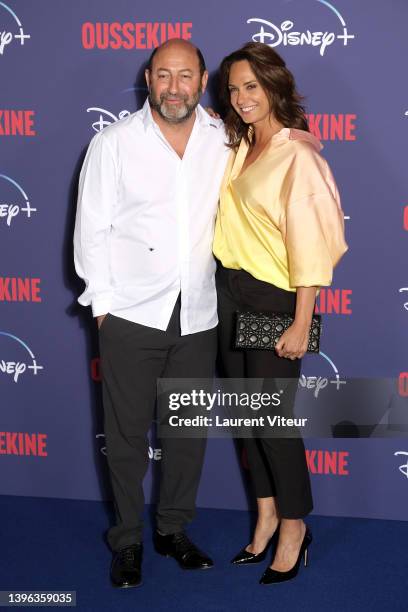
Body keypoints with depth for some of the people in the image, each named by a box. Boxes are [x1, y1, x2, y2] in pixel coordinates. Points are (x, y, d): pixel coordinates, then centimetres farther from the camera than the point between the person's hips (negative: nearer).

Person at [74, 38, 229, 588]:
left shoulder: (223, 140, 3)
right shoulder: (114, 142, -3)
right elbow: (92, 228, -2)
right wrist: (102, 302, -5)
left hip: (198, 315, 3)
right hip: (131, 315, -3)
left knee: (190, 429, 12)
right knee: (127, 431, 6)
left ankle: (174, 530, 30)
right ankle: (127, 540, 22)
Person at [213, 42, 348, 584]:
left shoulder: (297, 155, -14)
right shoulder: (237, 149, 9)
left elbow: (310, 244, -17)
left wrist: (301, 325, -18)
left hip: (274, 300, -7)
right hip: (230, 294, 7)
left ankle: (294, 527, 18)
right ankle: (266, 520, 27)